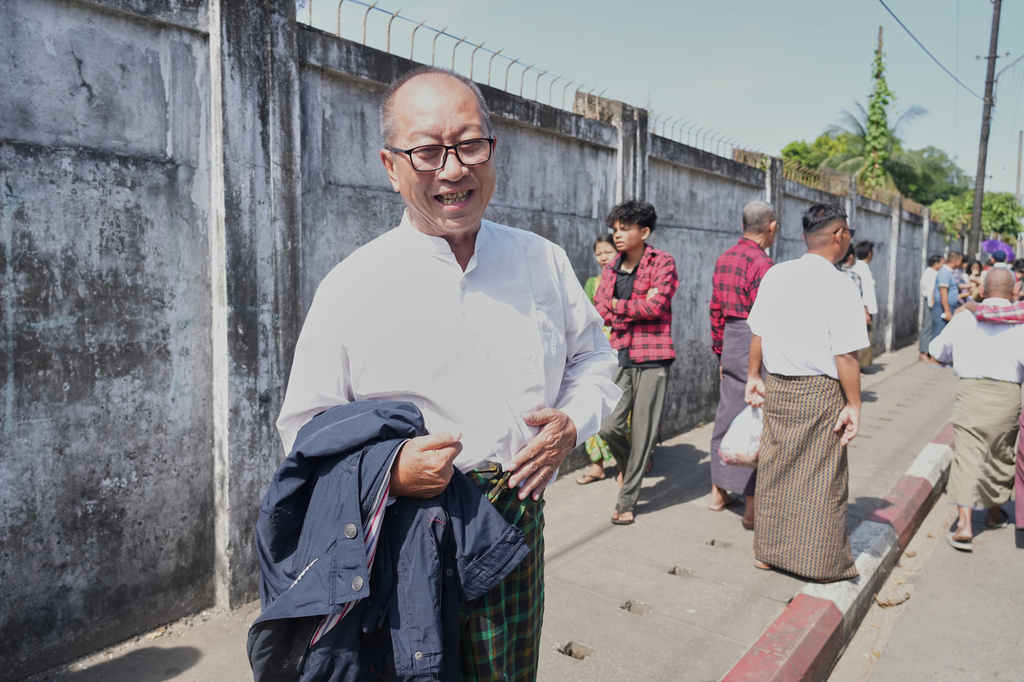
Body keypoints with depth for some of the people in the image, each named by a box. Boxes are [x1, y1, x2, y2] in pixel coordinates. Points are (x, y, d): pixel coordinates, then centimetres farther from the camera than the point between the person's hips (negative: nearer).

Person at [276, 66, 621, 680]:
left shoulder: (544, 262, 3)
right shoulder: (351, 288, -7)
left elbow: (594, 359, 16)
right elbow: (305, 428, -2)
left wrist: (574, 423, -4)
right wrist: (386, 471, -19)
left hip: (520, 534, 3)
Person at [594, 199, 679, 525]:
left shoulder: (662, 263, -1)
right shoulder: (610, 271, 13)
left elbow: (656, 306, -14)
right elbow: (600, 310, 4)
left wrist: (619, 305, -5)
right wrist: (638, 306, -9)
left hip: (652, 357, -4)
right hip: (620, 355, 4)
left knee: (642, 430, -1)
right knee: (609, 427, -4)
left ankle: (627, 500, 11)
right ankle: (632, 468, 28)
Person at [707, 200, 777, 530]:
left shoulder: (725, 259, 10)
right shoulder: (761, 264, -16)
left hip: (730, 342, 8)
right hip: (754, 346, -8)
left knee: (727, 415, 15)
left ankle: (719, 493, 26)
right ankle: (752, 508, 7)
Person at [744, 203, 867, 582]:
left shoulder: (775, 275, 3)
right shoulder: (839, 285, -13)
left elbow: (757, 333, 9)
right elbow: (846, 355, -16)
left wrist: (753, 376, 20)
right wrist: (853, 405, -9)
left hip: (777, 389, 6)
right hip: (820, 393, -5)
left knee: (774, 471, 15)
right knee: (822, 479, 6)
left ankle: (768, 552, 27)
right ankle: (823, 563, 17)